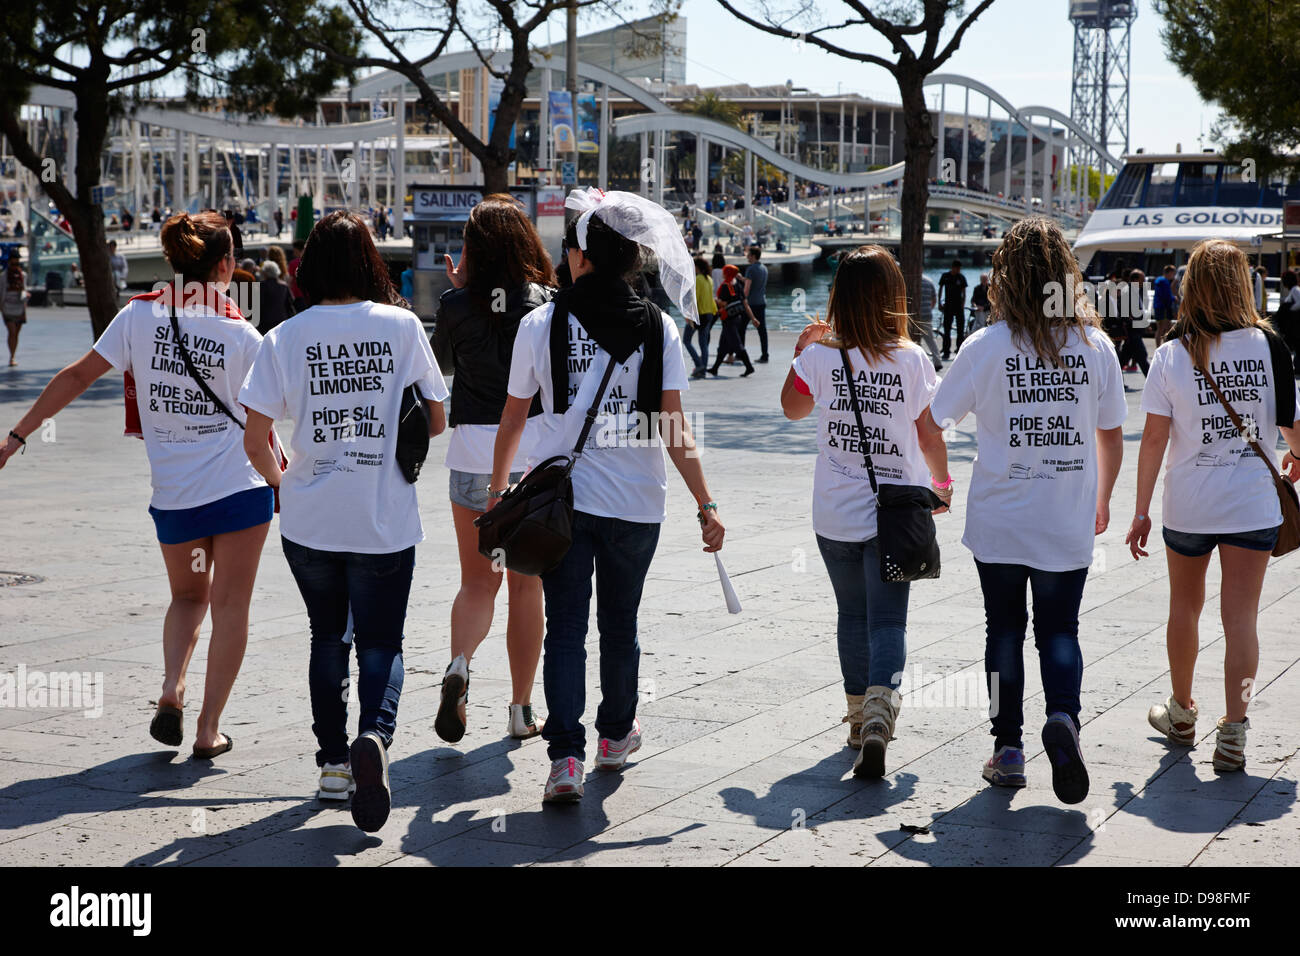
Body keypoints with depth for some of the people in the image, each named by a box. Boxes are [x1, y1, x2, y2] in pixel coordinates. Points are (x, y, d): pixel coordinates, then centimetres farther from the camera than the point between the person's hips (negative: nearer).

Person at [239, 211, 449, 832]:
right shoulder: (402, 326, -4)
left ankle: (333, 761, 22)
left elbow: (254, 438, -4)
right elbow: (436, 421, 3)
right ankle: (374, 735, -21)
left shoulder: (285, 338, -3)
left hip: (309, 522, 2)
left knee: (328, 637, 20)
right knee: (380, 643, 6)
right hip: (386, 522, -1)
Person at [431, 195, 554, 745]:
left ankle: (459, 664, -17)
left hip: (473, 451, 0)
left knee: (478, 581, 12)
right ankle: (521, 711, 14)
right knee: (527, 584, 10)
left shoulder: (457, 304, -4)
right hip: (535, 450, 0)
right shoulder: (547, 304, -6)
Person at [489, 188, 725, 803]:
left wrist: (497, 487, 17)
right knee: (620, 623, 18)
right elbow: (674, 429, -9)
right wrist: (705, 505, -6)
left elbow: (513, 418, 4)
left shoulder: (541, 324, -4)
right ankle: (616, 735, 35)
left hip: (560, 498, -1)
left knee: (565, 627, 2)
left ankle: (565, 755, -10)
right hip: (636, 500, 1)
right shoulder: (656, 328, -3)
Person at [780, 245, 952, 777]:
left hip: (835, 514, 2)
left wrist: (800, 352, 23)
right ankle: (879, 710, -21)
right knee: (888, 619, 0)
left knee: (853, 614, 17)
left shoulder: (821, 356, -6)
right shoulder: (913, 360, -8)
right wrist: (942, 482, 15)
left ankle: (860, 714, 29)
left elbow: (792, 408, 12)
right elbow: (930, 435, -2)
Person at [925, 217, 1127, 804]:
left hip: (999, 519, -1)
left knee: (1005, 632, 13)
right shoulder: (1095, 346, -4)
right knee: (1059, 631, 14)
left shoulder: (987, 346, -10)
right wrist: (1102, 500, 20)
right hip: (1068, 525, 1)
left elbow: (932, 424, -6)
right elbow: (1112, 436, 4)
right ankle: (1063, 717, -11)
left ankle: (1008, 749, 17)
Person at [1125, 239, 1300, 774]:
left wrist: (1141, 510, -1)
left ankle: (1181, 713, 35)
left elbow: (1155, 437, -8)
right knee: (1240, 617, 3)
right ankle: (1233, 731, -2)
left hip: (1187, 505, 0)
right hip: (1253, 503, 0)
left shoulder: (1172, 355, -7)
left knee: (1185, 608, 19)